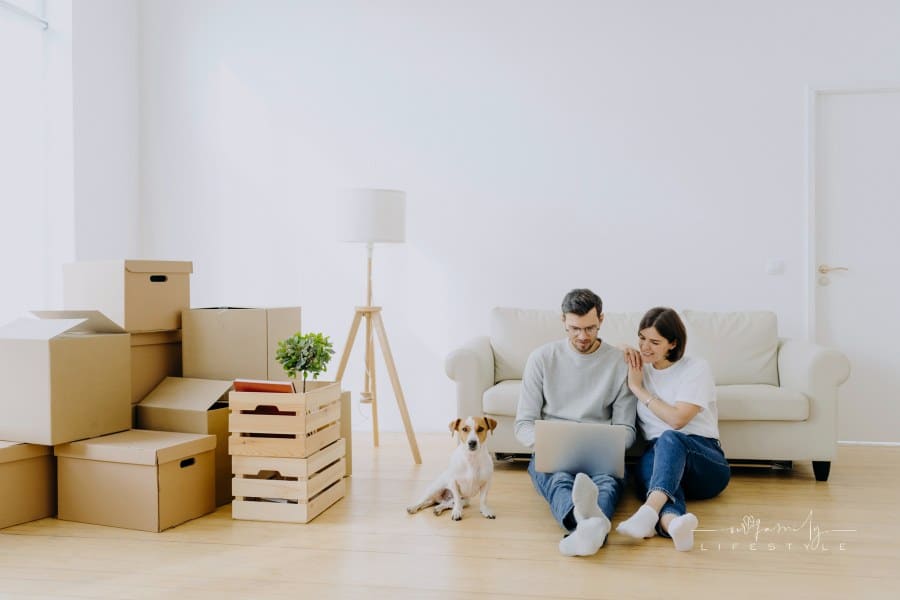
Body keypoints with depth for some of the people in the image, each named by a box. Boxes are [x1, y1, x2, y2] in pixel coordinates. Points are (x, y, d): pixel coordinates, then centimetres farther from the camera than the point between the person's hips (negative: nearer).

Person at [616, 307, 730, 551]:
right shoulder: (640, 368, 17)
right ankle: (671, 521, -69)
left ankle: (649, 511, -62)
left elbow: (677, 419, -9)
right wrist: (625, 357, 10)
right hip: (657, 454, 3)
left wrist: (639, 389, -2)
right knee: (649, 462, -37)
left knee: (669, 439, -38)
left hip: (705, 462, -2)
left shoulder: (696, 368, 1)